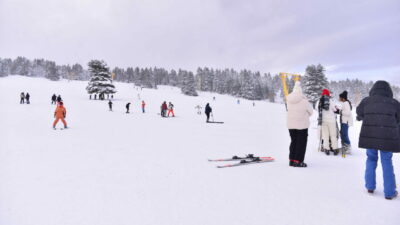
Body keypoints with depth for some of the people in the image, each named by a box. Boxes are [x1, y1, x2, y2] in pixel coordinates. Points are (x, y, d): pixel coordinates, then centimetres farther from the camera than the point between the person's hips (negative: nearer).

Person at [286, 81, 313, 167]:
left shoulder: (289, 100, -5)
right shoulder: (304, 101, -17)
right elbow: (310, 112, -5)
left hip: (291, 125, 5)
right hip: (302, 125, -5)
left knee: (293, 142, 16)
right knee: (301, 143, 5)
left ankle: (291, 160, 19)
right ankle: (298, 161, 4)